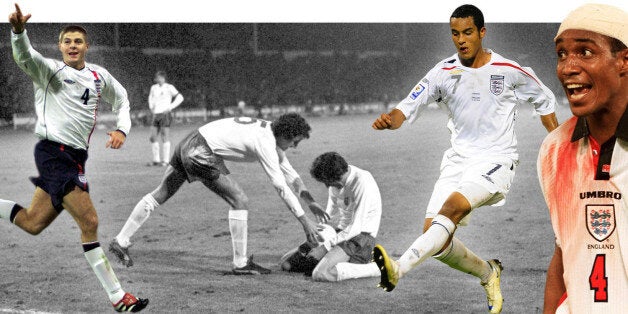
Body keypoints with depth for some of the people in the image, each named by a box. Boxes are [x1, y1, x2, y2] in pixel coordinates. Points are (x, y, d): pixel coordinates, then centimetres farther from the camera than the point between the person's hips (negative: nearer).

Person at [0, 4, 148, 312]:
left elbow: (121, 98, 29)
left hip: (74, 157, 7)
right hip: (55, 151, -7)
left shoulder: (99, 75, 13)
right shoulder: (51, 70, -4)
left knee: (32, 223, 11)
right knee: (89, 222, -12)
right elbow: (26, 58, -24)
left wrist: (122, 129, 11)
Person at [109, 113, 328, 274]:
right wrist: (305, 221, -12)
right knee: (239, 201, -6)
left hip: (189, 144, 10)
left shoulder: (270, 131, 12)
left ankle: (121, 242, 25)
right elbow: (281, 187, -15)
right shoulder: (265, 144, -15)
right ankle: (241, 263, 0)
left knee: (160, 195, 18)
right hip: (201, 154, -10)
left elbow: (288, 171, 21)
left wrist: (310, 201, 17)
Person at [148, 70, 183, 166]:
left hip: (165, 114, -7)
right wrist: (151, 107, 17)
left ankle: (165, 161, -4)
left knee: (164, 137, -7)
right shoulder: (154, 88, 13)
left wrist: (170, 107, -11)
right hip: (156, 115, 7)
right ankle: (156, 160, 10)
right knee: (153, 138, 2)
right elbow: (151, 97, 33)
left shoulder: (169, 87, -6)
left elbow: (180, 97, -7)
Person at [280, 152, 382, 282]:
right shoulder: (335, 180, 3)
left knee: (320, 274, -31)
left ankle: (372, 269, -14)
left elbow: (355, 228, -21)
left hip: (360, 237, -8)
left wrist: (325, 247, -17)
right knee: (286, 262, -3)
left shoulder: (363, 183, -21)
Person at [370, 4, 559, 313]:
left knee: (453, 206, -31)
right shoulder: (443, 72, 1)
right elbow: (410, 105, -8)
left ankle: (398, 269, -46)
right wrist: (390, 119, -32)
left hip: (496, 160, -4)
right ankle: (487, 273, 20)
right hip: (458, 158, 4)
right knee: (435, 233, -8)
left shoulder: (509, 71, -3)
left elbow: (545, 100, 13)